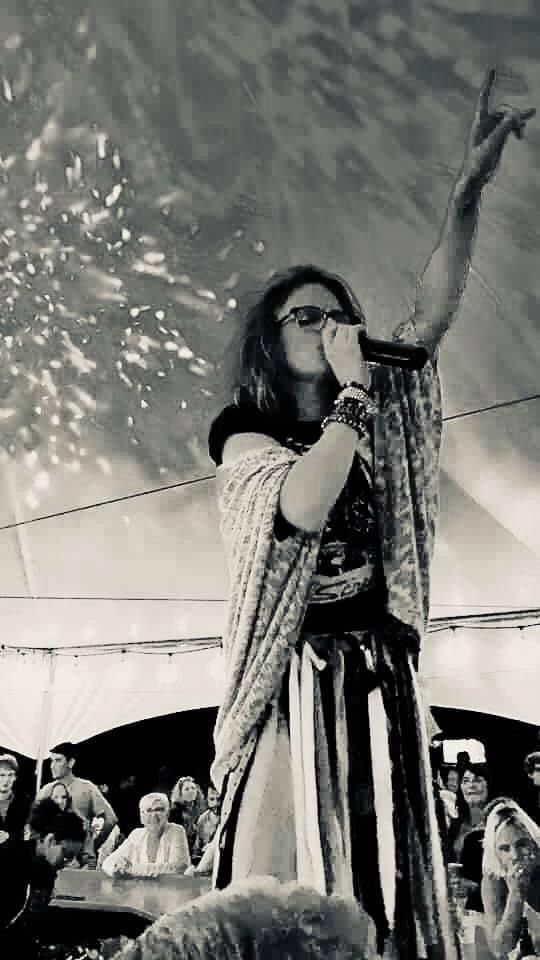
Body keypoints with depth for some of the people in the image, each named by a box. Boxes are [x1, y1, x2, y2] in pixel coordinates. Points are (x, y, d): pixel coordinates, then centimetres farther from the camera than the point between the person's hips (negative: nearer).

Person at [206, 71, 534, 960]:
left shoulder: (372, 424, 15)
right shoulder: (247, 439, 2)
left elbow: (431, 319, 4)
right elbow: (306, 506, -20)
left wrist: (468, 190, -3)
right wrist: (353, 388, -11)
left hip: (380, 675, 5)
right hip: (299, 676, -4)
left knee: (388, 881, 6)